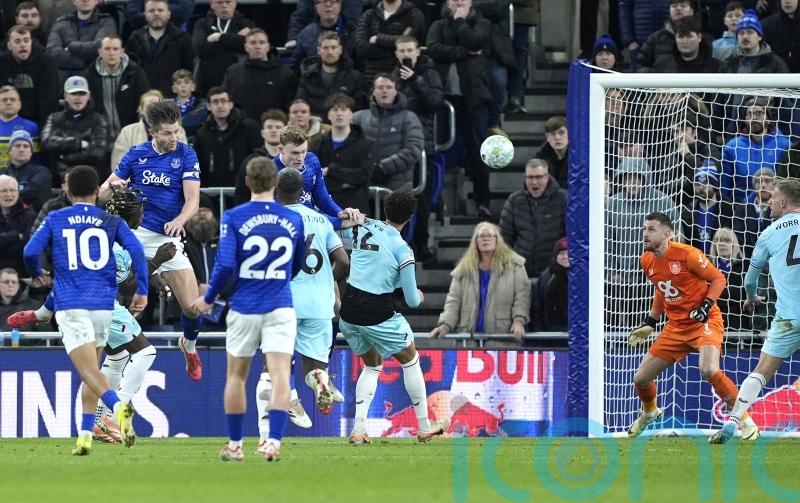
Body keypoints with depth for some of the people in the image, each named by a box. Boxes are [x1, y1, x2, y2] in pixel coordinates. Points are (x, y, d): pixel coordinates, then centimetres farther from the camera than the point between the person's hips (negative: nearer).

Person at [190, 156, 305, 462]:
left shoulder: (234, 218, -7)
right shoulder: (293, 219, 3)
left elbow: (225, 265, -14)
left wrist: (208, 298, 1)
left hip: (244, 308, -1)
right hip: (280, 308, 1)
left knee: (236, 376, 14)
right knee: (280, 375, -5)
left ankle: (234, 445, 20)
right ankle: (274, 442, -20)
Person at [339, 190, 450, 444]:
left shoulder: (363, 227, 0)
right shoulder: (402, 249, -11)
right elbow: (412, 300, -4)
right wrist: (418, 297, 17)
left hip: (348, 312, 5)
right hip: (378, 315, -5)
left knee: (373, 364, 24)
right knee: (410, 360, 19)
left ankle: (358, 427, 8)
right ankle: (424, 426, 26)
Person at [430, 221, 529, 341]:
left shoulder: (513, 266, 6)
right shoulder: (464, 269, 13)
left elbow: (522, 298, 1)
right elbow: (453, 300, 8)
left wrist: (518, 321, -15)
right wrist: (445, 325, -7)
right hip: (468, 336, 2)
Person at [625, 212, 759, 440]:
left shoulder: (687, 254, -17)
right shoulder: (647, 261, 4)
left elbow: (718, 279, -9)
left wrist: (706, 306, -22)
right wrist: (649, 323, 21)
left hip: (704, 321, -7)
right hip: (676, 325, 7)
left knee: (709, 370, -33)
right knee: (641, 378, 6)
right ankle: (649, 412, 41)